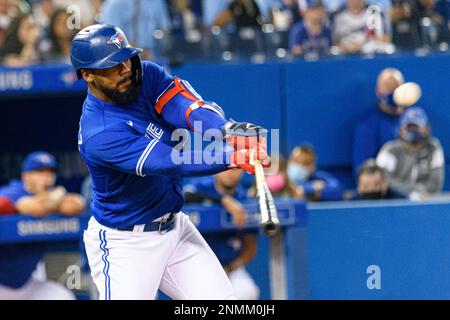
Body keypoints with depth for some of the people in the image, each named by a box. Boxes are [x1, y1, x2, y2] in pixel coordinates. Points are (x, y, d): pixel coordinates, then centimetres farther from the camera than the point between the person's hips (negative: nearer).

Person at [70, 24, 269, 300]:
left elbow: (183, 104, -22)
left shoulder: (145, 75, -6)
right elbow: (170, 162, -34)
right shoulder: (99, 135, -27)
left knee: (220, 299, 0)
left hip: (175, 226, 7)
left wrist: (228, 129, -43)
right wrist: (233, 156, -45)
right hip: (125, 243, -7)